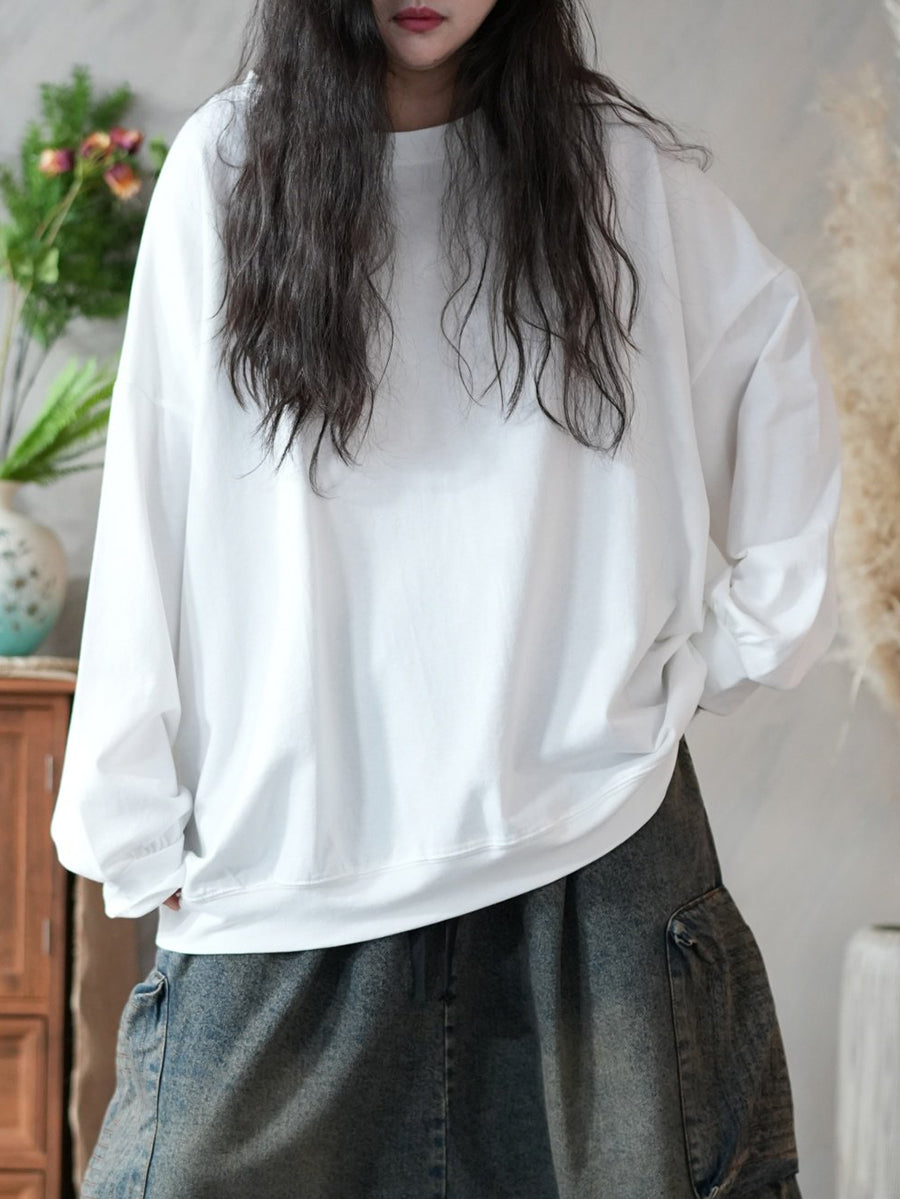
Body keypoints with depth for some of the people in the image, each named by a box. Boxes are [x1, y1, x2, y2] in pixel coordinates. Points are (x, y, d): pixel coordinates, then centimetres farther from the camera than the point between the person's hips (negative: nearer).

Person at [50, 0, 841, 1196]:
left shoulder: (620, 166, 4)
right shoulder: (226, 162, 2)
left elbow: (775, 360, 17)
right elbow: (151, 525, 2)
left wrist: (739, 638, 9)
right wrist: (137, 826, -1)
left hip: (591, 832, 1)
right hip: (286, 858, 0)